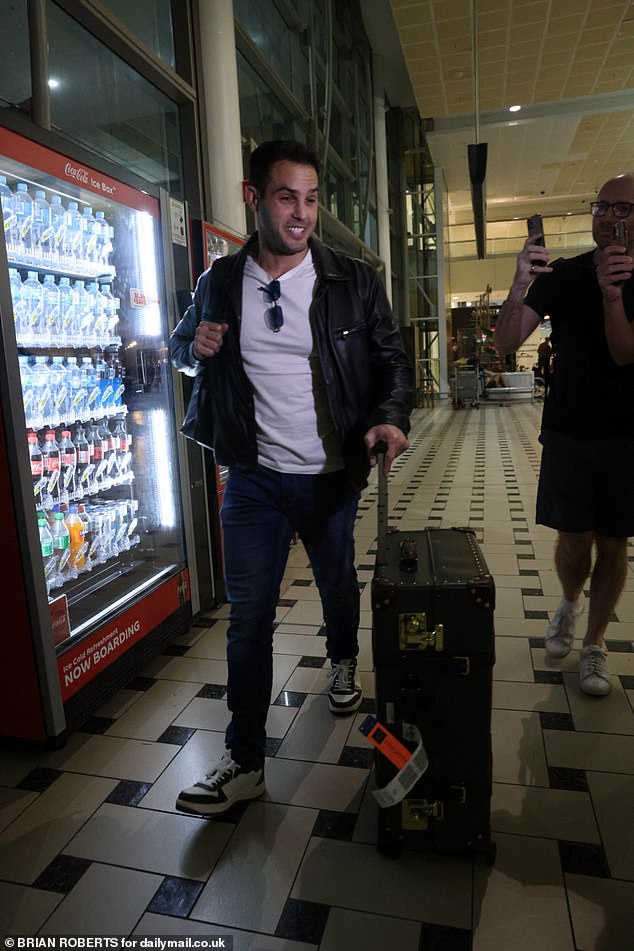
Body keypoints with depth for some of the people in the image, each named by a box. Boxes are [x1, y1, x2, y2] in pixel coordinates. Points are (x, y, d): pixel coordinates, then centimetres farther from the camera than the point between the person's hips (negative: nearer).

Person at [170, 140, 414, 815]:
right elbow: (181, 344, 17)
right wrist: (193, 345, -8)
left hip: (331, 475, 0)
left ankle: (343, 662, 54)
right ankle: (245, 760, 17)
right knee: (247, 617, 2)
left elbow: (392, 361, 1)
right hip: (254, 478, 1)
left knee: (339, 586, 20)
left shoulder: (353, 281, -3)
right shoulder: (220, 283, 2)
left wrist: (390, 417, -20)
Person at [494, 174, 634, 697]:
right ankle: (570, 602, 34)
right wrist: (520, 285, -29)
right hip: (567, 431, 0)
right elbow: (506, 342, -12)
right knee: (575, 540, 1)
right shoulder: (562, 275, 0)